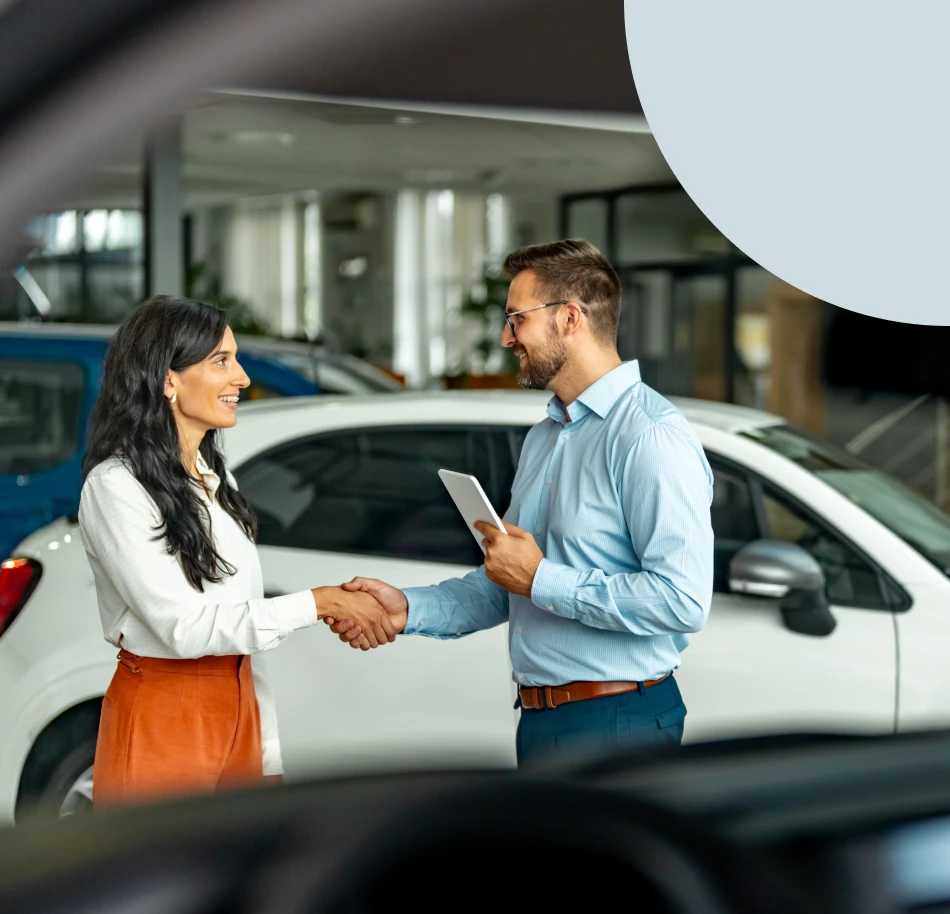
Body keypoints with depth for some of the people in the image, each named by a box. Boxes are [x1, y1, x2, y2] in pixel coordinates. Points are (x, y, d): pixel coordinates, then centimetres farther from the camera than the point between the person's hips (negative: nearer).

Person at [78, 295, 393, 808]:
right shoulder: (116, 488, -15)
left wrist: (269, 756, 11)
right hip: (161, 720, -7)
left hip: (238, 709, 7)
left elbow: (245, 619, 11)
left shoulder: (216, 480, 11)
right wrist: (319, 603, -19)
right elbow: (184, 627, -21)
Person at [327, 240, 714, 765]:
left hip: (617, 723, -9)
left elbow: (682, 600, -25)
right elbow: (504, 587, 19)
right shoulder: (543, 437, 15)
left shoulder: (650, 436, -16)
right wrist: (410, 610, 3)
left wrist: (539, 579, -18)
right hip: (541, 721, 9)